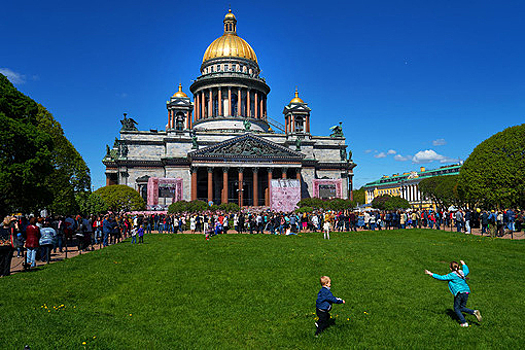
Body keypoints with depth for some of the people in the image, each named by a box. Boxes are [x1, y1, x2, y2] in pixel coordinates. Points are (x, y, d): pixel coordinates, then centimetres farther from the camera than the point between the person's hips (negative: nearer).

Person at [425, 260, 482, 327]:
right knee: (462, 308, 18)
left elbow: (441, 278, -7)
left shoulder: (452, 275, -7)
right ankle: (474, 312, -3)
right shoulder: (462, 273, 12)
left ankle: (464, 323, 4)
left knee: (456, 308, 8)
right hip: (466, 292, 7)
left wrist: (431, 274, -1)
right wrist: (463, 264, 52)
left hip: (459, 293, -7)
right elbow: (467, 271, 36)